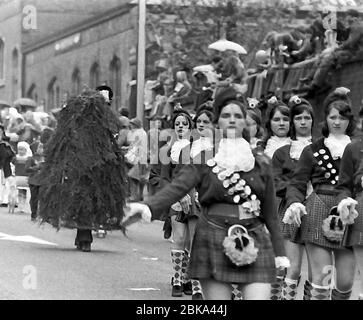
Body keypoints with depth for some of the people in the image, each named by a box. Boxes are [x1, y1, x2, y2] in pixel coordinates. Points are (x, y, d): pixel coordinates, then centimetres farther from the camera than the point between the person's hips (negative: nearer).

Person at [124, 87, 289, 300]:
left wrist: (279, 253, 13)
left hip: (254, 246, 1)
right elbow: (177, 187, -11)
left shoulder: (260, 166, 11)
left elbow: (271, 214, 16)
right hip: (213, 244, -1)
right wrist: (149, 207, -30)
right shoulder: (203, 161, 5)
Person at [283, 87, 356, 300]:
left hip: (350, 216, 1)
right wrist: (295, 203, -12)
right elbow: (297, 184, 8)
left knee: (346, 283, 2)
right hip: (318, 216, -1)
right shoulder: (313, 150, 11)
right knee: (321, 282, -7)